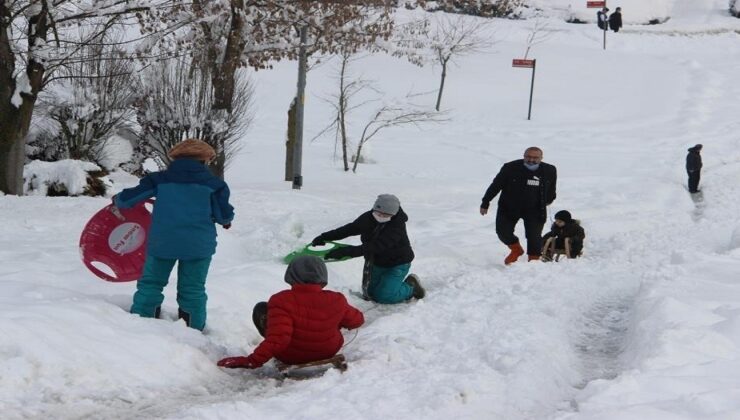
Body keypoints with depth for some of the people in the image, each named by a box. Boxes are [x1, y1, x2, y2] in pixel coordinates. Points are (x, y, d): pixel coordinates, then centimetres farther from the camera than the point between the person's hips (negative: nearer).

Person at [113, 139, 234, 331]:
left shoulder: (160, 179, 5)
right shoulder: (213, 183, 3)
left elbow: (126, 199, 5)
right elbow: (224, 216, 2)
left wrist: (117, 200, 27)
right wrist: (227, 219, 25)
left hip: (162, 241, 0)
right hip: (199, 244, 0)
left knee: (150, 284, 13)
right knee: (193, 290, 11)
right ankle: (194, 330, 14)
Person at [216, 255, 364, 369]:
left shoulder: (282, 301, -26)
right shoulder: (336, 301, -16)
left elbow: (278, 339, -34)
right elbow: (356, 320, 2)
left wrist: (251, 361, -28)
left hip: (289, 357, -3)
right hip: (329, 352, 3)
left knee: (261, 308, 10)